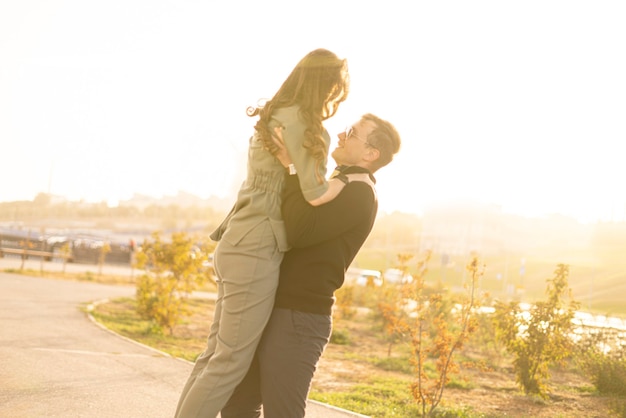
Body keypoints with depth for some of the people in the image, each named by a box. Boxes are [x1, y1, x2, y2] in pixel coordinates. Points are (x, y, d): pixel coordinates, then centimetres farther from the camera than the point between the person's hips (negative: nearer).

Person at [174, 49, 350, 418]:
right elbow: (316, 195, -14)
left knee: (216, 354, 12)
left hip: (239, 245, 9)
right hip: (256, 251, -9)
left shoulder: (275, 118, 18)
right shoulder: (304, 125, -10)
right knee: (231, 362, -4)